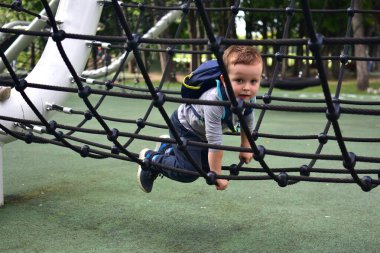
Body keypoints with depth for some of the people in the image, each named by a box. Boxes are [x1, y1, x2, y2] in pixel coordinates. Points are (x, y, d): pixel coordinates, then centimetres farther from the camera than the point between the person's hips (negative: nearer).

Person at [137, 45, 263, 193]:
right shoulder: (214, 100, -44)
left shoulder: (249, 97, -22)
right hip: (184, 126, -7)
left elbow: (248, 122, 2)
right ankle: (151, 158, 8)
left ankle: (167, 148, 39)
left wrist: (245, 147, 8)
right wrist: (217, 175, -32)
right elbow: (215, 142, -39)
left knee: (207, 166, 17)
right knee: (189, 172, -17)